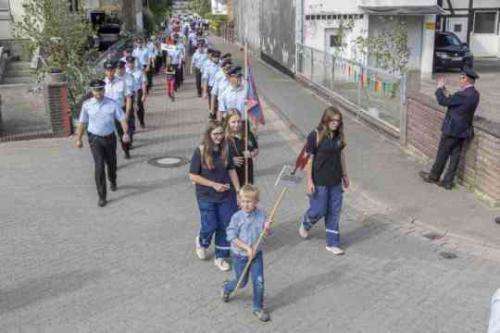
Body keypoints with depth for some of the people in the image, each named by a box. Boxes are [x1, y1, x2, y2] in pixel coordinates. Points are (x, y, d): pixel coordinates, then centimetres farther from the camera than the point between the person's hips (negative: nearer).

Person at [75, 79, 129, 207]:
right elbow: (82, 122, 2)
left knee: (111, 163, 19)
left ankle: (112, 181, 53)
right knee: (99, 165, -13)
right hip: (95, 138, -2)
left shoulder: (112, 104, -8)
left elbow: (122, 119, -11)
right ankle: (102, 196, -7)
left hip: (110, 137, 2)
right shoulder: (87, 105, -6)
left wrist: (126, 133, -26)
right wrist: (79, 139, 5)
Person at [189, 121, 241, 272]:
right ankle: (201, 242, 37)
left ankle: (220, 257, 24)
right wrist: (214, 185, -17)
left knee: (225, 226, 6)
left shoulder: (225, 149, -2)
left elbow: (231, 170, 8)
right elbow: (193, 176, -12)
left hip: (226, 196, 4)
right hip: (206, 197, -4)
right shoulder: (200, 151, -14)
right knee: (210, 226, 1)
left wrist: (238, 190, 4)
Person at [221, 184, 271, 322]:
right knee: (241, 282, 14)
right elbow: (232, 237, -17)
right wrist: (247, 248, -22)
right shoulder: (237, 217, -18)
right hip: (240, 255, -2)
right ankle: (226, 288, 48)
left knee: (259, 281, 2)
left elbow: (266, 234, 0)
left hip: (256, 254, 2)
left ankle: (258, 308, 22)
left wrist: (267, 228, -24)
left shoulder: (261, 214, -9)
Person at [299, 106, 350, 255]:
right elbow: (309, 159, -12)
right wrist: (309, 181, -13)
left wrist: (345, 174, 15)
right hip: (319, 181, -5)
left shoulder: (339, 135, 1)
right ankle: (305, 223, 38)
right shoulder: (315, 136, -15)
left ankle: (332, 243, 21)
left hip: (335, 181, 5)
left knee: (334, 212, 9)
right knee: (319, 210, 4)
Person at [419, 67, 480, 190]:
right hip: (463, 130, 8)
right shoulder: (474, 94, 5)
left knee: (442, 154, 7)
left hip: (452, 130, -8)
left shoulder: (463, 95, -24)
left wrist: (440, 88, -4)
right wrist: (446, 92, 6)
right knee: (455, 155, 11)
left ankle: (434, 176, 22)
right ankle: (448, 181, 18)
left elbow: (443, 101, -19)